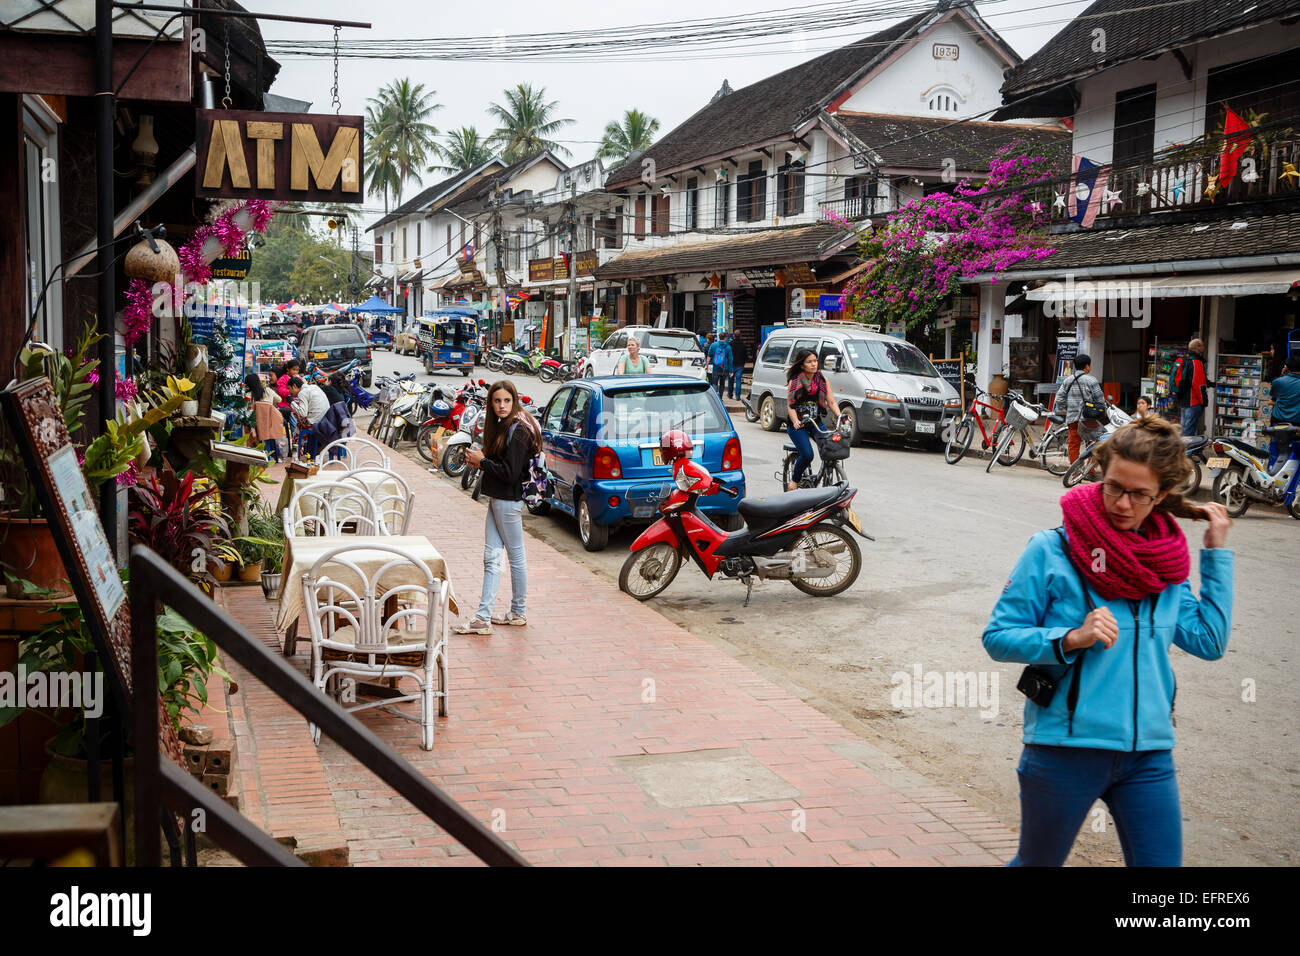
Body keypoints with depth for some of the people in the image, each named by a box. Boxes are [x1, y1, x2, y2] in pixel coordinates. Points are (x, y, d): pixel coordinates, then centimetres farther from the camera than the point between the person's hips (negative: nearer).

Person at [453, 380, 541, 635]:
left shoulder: (518, 431, -16)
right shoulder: (501, 426, 13)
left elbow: (510, 473, -20)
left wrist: (482, 461, -11)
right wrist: (480, 461, 1)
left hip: (509, 501, -9)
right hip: (497, 499, 9)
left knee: (516, 557, 4)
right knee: (491, 558, 6)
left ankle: (518, 613, 17)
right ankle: (483, 618, 5)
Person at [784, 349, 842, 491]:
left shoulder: (822, 380, 7)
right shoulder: (794, 382, -3)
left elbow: (831, 402, 6)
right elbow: (790, 405, -9)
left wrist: (840, 417, -12)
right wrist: (796, 421, -28)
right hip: (797, 425, -3)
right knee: (807, 454, -22)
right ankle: (794, 481, 3)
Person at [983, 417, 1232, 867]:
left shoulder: (1167, 562, 6)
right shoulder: (1052, 550, -9)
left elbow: (1209, 641, 3)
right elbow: (998, 637, -8)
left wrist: (1217, 553, 4)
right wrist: (1071, 639, -23)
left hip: (1148, 757, 4)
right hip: (1063, 749, -3)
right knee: (1037, 863, 14)